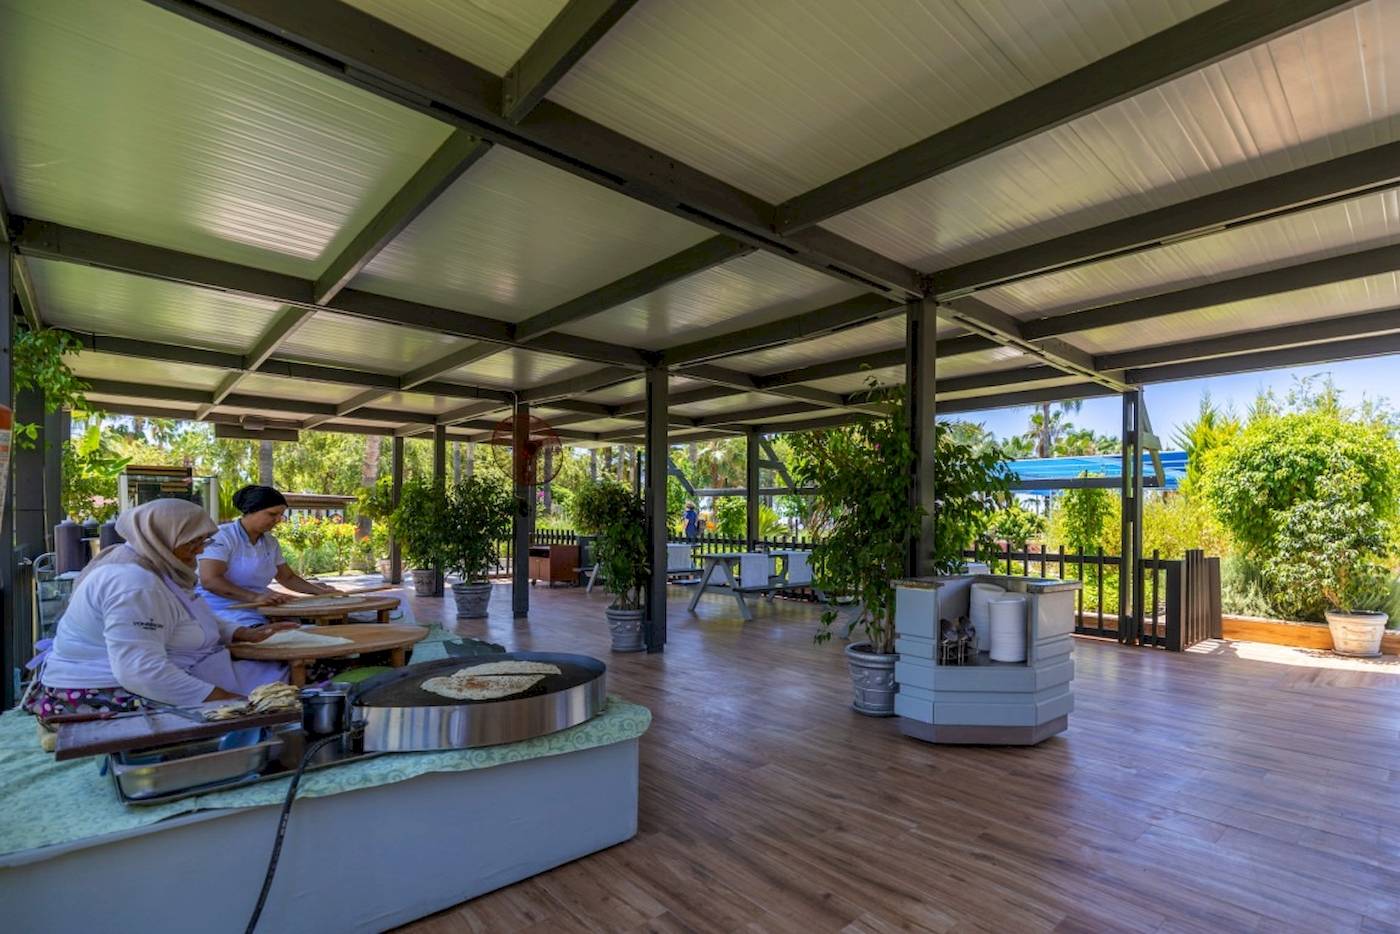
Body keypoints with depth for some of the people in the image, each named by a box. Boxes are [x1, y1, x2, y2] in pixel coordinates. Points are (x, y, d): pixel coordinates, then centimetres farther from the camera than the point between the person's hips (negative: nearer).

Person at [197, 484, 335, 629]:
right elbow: (209, 580, -21)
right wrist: (255, 598, -33)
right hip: (225, 613, -7)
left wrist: (320, 591, 3)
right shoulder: (221, 536, -8)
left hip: (261, 613, 7)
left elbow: (288, 578, 21)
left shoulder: (271, 542, 14)